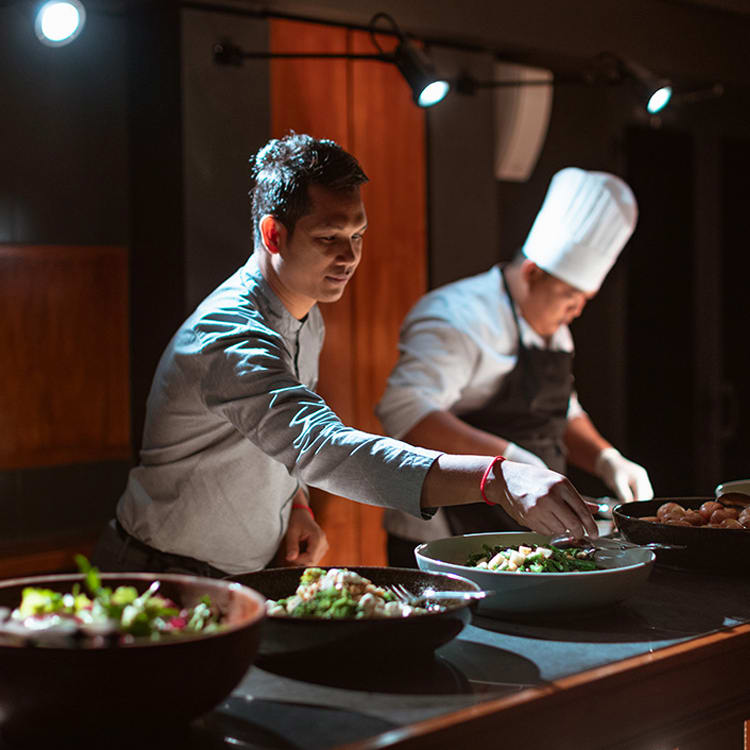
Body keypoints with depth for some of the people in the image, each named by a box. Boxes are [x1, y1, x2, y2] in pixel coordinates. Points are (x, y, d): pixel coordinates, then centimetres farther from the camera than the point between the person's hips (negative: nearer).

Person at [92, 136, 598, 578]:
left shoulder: (306, 320, 5)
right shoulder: (232, 335, -26)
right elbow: (324, 449, -41)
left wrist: (296, 507, -2)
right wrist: (497, 478, -50)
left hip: (244, 576, 8)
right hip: (163, 576, -8)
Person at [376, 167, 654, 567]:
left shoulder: (553, 331, 16)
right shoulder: (460, 318, -15)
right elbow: (403, 410, -30)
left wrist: (605, 459, 9)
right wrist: (506, 456, -35)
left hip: (524, 539, 8)